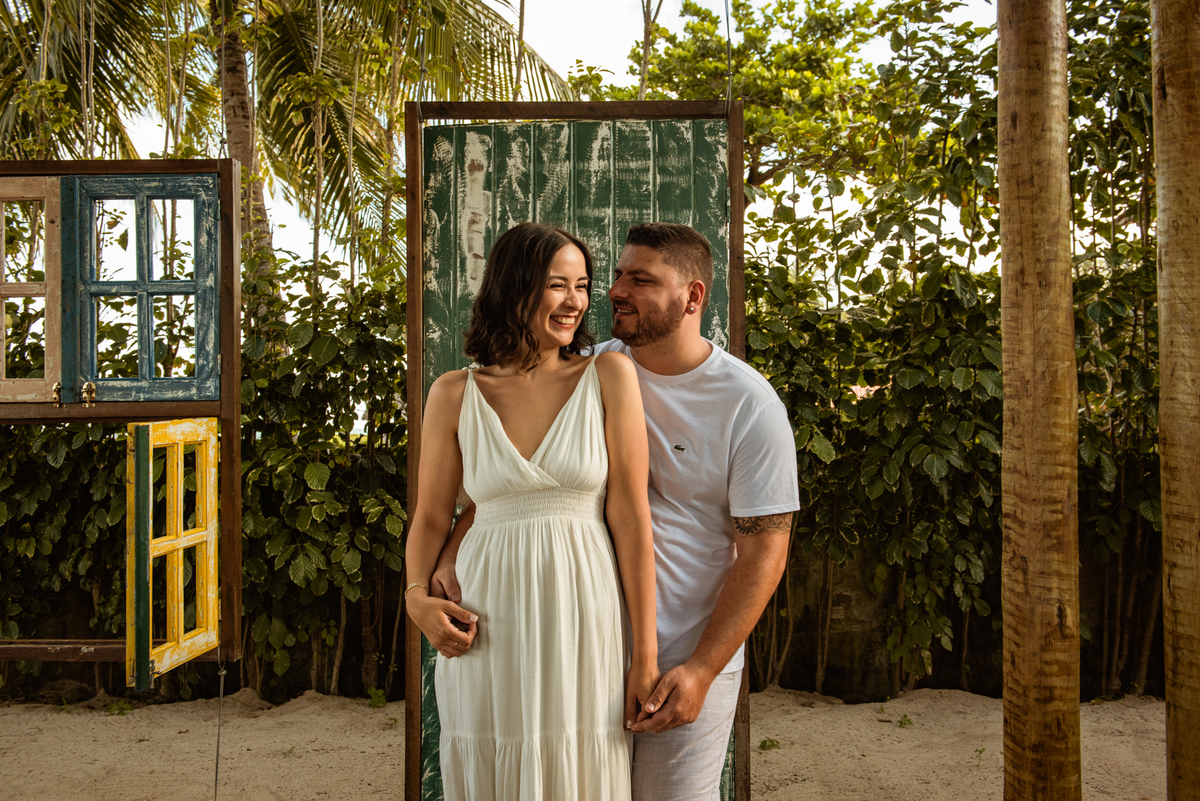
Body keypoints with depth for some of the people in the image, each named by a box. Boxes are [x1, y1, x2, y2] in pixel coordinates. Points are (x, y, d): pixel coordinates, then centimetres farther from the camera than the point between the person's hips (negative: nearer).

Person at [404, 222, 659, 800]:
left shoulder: (609, 376, -3)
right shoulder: (454, 395, 1)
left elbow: (630, 515, -5)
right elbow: (431, 516, 9)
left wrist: (645, 654, -5)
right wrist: (417, 597, -10)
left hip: (582, 618, -1)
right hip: (487, 627, 1)